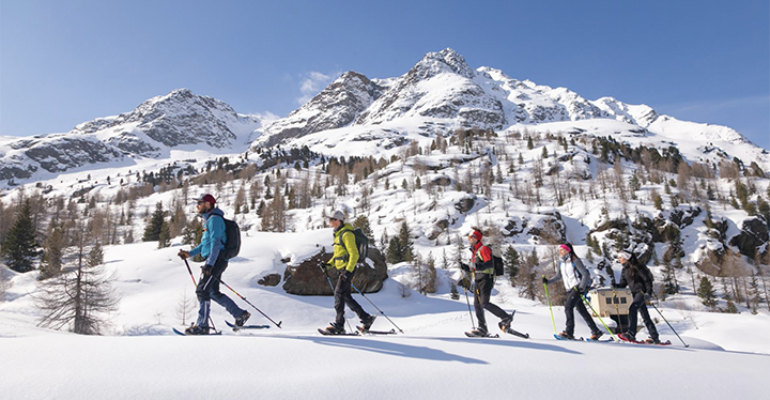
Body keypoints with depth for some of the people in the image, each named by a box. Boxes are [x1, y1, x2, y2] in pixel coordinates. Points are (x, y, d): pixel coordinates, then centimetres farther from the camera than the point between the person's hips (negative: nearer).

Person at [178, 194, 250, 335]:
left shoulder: (214, 219, -11)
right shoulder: (208, 220, 21)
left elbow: (216, 243, -20)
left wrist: (209, 264, -26)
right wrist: (189, 254, 19)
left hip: (216, 260, -10)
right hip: (214, 261, 10)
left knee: (202, 290, -10)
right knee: (213, 292, 14)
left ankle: (202, 325, -5)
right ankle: (240, 314, 19)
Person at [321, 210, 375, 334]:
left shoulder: (347, 234, -14)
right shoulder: (338, 234, 17)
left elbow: (354, 254, -18)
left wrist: (348, 270, -24)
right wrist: (330, 264, 10)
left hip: (348, 268, -10)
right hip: (343, 269, 10)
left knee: (339, 293, -12)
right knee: (346, 296, 9)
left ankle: (339, 325, -9)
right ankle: (366, 318, 16)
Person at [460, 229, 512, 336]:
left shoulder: (483, 249, -7)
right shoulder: (474, 252, 21)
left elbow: (489, 264, -20)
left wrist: (476, 266, -31)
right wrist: (464, 266, 7)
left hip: (486, 279, -9)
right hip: (478, 281, 9)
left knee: (485, 303, -16)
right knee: (477, 304, 4)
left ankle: (506, 318, -4)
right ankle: (482, 328, 8)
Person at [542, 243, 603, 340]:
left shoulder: (575, 261, -10)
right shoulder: (561, 262, 11)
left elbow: (585, 274, -12)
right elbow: (559, 276, 22)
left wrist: (582, 288, -21)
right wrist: (548, 281, 10)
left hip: (578, 287, -7)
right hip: (570, 289, 7)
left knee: (568, 306, -19)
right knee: (582, 310, 7)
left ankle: (569, 332, -19)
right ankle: (596, 331, 16)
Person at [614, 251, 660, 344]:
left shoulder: (636, 267, -11)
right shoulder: (624, 270, 12)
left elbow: (647, 279, -13)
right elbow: (623, 283, 14)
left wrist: (648, 292, -21)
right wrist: (616, 285, -7)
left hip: (642, 291, -9)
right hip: (635, 293, 9)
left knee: (632, 308, -26)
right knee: (645, 316, 10)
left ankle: (631, 334, -29)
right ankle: (655, 337, 16)